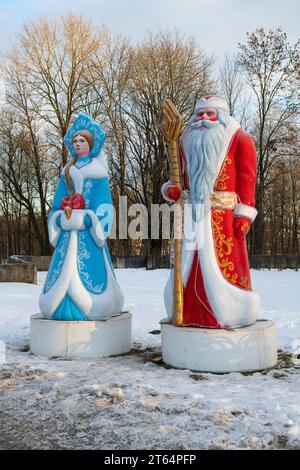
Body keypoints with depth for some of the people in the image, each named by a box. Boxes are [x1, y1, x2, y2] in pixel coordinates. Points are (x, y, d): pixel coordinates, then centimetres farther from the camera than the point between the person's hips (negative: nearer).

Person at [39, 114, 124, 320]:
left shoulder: (97, 170, 4)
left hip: (88, 228, -5)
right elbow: (59, 202, 15)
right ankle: (64, 305, 8)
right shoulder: (68, 171, 18)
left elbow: (103, 201, -3)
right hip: (68, 228, 5)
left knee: (87, 265, -9)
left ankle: (88, 305, -3)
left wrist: (89, 219, -13)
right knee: (67, 266, 2)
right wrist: (59, 219, -1)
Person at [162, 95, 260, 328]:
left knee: (223, 265, -7)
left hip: (223, 215, -5)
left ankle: (229, 314, 5)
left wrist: (244, 215, -12)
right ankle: (192, 315, 17)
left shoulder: (239, 139, 2)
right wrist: (171, 188, -1)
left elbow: (247, 179, -4)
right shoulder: (188, 142, 18)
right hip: (192, 215, 5)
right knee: (190, 266, 6)